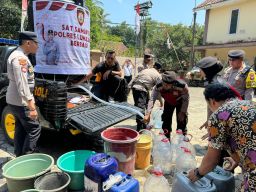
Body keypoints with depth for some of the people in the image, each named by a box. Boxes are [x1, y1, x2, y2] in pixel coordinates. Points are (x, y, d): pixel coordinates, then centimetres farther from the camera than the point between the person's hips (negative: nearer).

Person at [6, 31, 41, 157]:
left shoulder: (20, 56, 13)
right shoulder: (20, 58, -20)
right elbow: (22, 86, -26)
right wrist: (32, 107, -27)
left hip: (15, 100, 10)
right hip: (20, 102, -10)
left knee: (21, 130, 16)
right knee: (34, 129, -3)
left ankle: (20, 157, 28)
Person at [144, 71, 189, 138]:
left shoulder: (182, 86, -40)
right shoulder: (158, 86, -36)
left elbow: (186, 99, -23)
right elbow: (152, 99, -38)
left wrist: (183, 112, -20)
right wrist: (148, 114, -48)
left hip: (180, 102, -2)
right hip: (168, 102, 2)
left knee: (181, 121, -4)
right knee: (166, 120, 5)